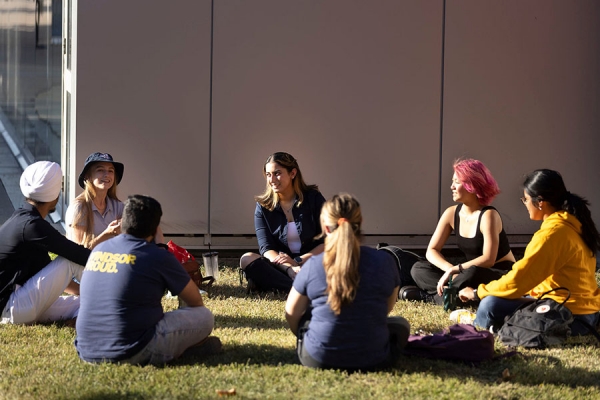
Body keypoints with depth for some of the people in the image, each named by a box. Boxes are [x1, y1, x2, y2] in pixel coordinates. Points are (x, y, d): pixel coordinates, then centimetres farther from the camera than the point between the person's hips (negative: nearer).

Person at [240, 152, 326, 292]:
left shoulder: (313, 198, 0)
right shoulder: (263, 206, 4)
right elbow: (266, 248, -5)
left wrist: (298, 261, -16)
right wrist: (290, 269, -25)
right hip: (281, 266, 2)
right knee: (247, 259, -27)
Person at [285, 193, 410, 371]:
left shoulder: (312, 265, -8)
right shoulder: (385, 262, -7)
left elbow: (292, 315, 4)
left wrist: (303, 337, 26)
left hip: (317, 359, -1)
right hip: (372, 359, 1)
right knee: (401, 323, 31)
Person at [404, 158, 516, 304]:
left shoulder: (488, 215, -20)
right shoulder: (451, 213, -2)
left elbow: (488, 259, -27)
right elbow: (432, 251, -3)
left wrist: (453, 270, -27)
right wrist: (451, 270, -22)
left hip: (502, 275, -7)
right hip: (470, 271, 7)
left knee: (472, 274, -41)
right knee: (418, 269, -6)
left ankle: (433, 295, -21)